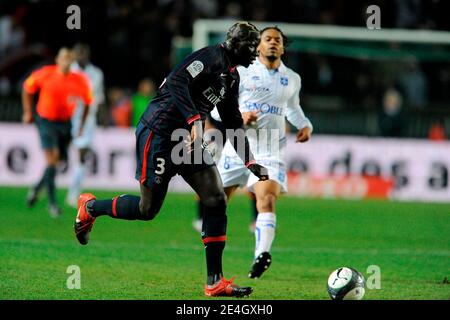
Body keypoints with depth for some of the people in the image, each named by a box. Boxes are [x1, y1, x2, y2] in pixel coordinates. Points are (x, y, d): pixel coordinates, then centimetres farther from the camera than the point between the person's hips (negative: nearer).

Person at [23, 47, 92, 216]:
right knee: (52, 159, -17)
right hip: (46, 121, -3)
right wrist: (28, 112, 6)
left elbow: (87, 102, 8)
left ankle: (37, 189, 35)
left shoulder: (80, 81, -9)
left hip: (65, 123, 3)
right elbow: (27, 88, 4)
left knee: (59, 161, 8)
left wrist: (81, 125, 6)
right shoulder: (45, 74, -15)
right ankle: (52, 203, -11)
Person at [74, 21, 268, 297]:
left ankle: (214, 281, -3)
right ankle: (90, 207, 25)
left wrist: (250, 162, 20)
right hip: (159, 132, -9)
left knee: (217, 200, -4)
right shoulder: (211, 57, -13)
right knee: (147, 209, -4)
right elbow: (177, 80, -27)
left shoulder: (232, 77, 17)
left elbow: (234, 123, 25)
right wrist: (194, 120, -36)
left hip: (188, 138, 9)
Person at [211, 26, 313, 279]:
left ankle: (262, 254, -37)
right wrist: (239, 116, -17)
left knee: (267, 199, -24)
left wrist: (305, 126, 13)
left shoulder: (292, 80, 12)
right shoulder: (242, 72, 3)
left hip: (271, 151, 0)